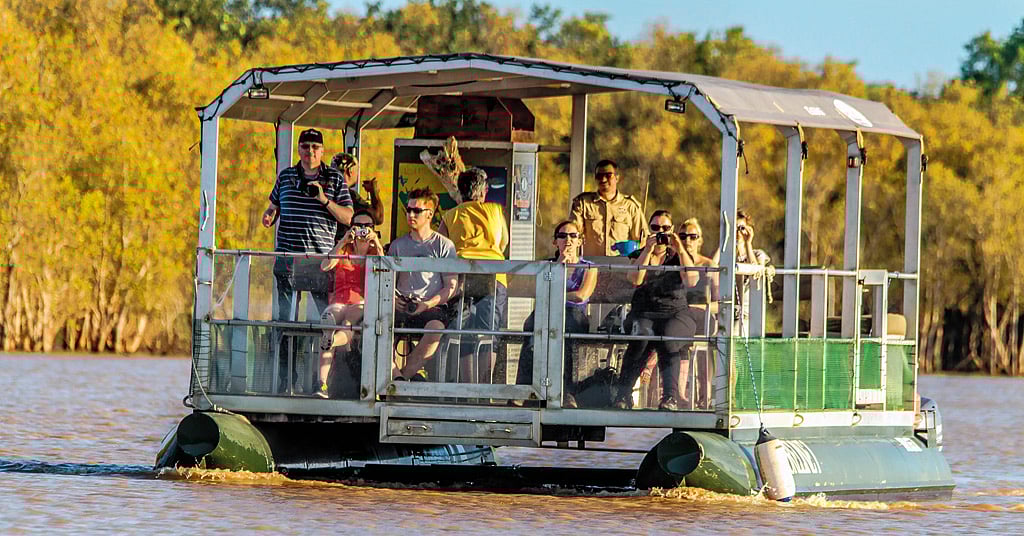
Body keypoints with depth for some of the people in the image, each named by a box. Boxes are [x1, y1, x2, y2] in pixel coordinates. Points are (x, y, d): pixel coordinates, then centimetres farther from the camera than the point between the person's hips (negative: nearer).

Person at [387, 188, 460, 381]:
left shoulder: (444, 246, 7)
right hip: (401, 307, 3)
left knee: (436, 328, -37)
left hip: (433, 306, -3)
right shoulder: (398, 245, 18)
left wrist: (428, 304, -12)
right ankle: (396, 376, -30)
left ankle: (405, 373, -26)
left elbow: (452, 286, 4)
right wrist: (392, 298, -2)